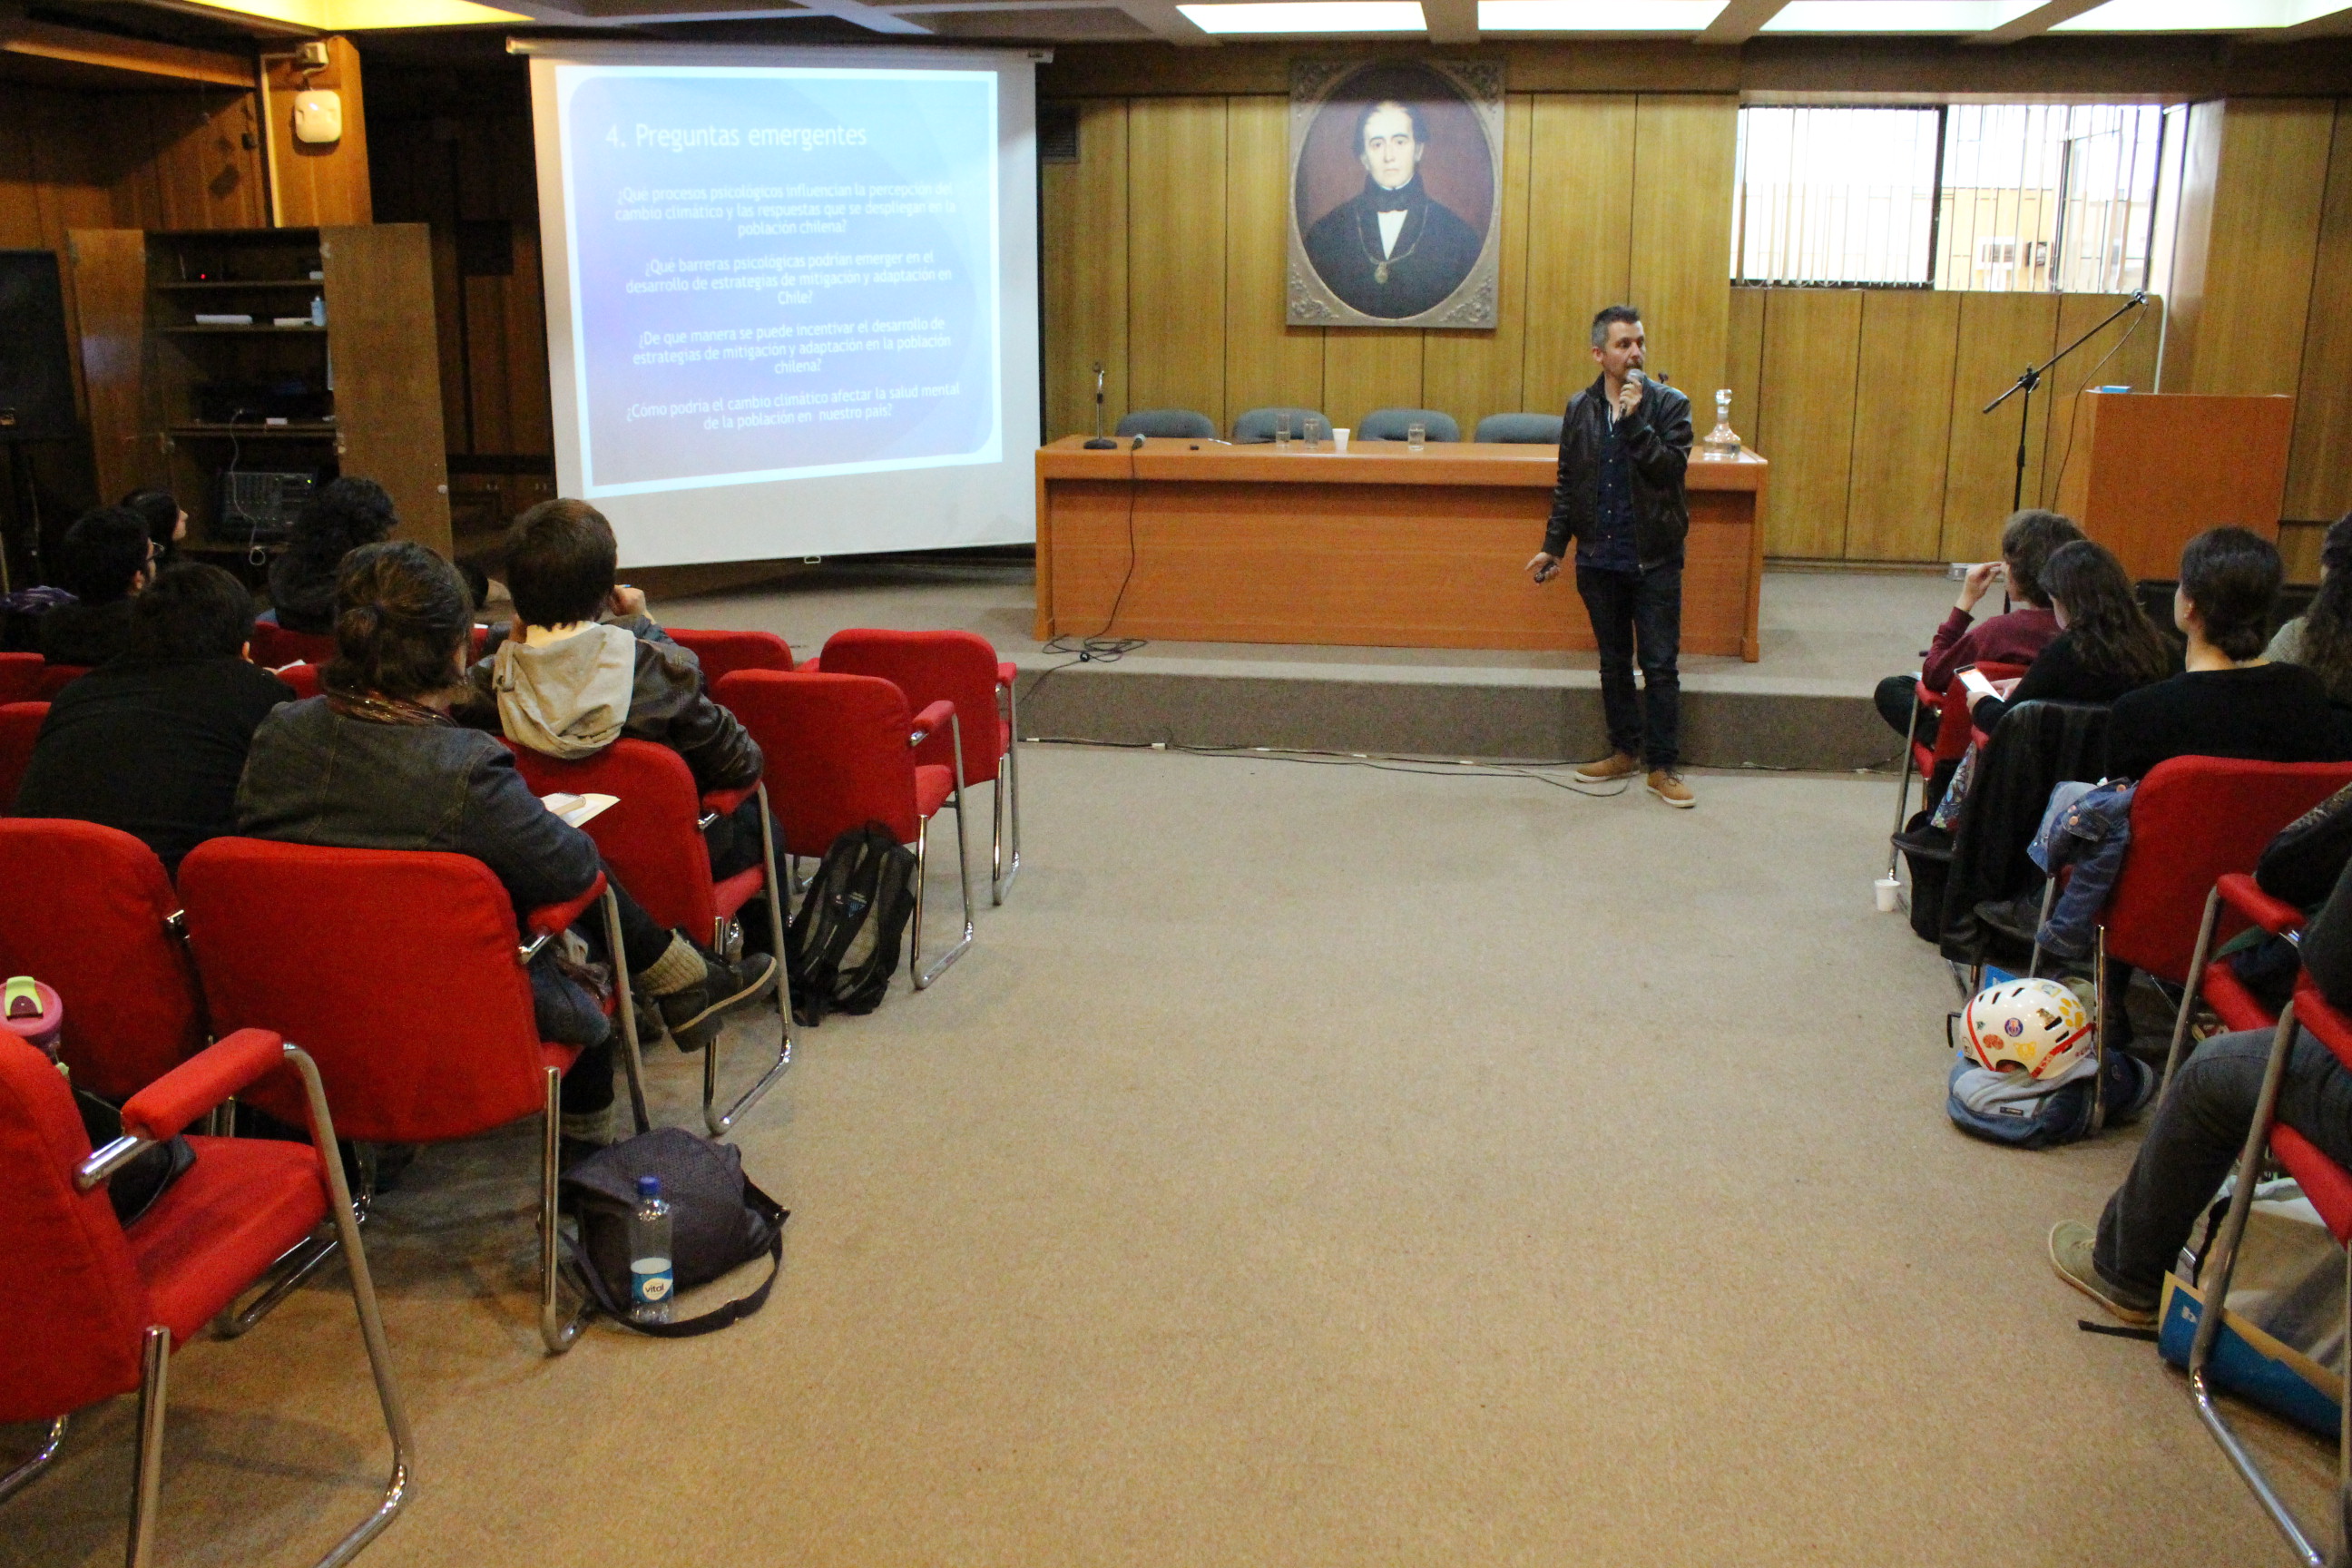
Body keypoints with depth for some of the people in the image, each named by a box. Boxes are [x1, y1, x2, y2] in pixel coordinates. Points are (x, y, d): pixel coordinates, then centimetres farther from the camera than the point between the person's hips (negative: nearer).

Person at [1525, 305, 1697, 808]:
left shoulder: (1669, 404, -5)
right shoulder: (1579, 409, 5)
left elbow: (1670, 469, -19)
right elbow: (1567, 484, 12)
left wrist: (1633, 420, -24)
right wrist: (1553, 546, 11)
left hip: (1653, 558, -3)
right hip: (1599, 559, 4)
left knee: (1660, 666, -1)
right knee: (1613, 662, 13)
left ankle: (1663, 767, 6)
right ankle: (1626, 751, 26)